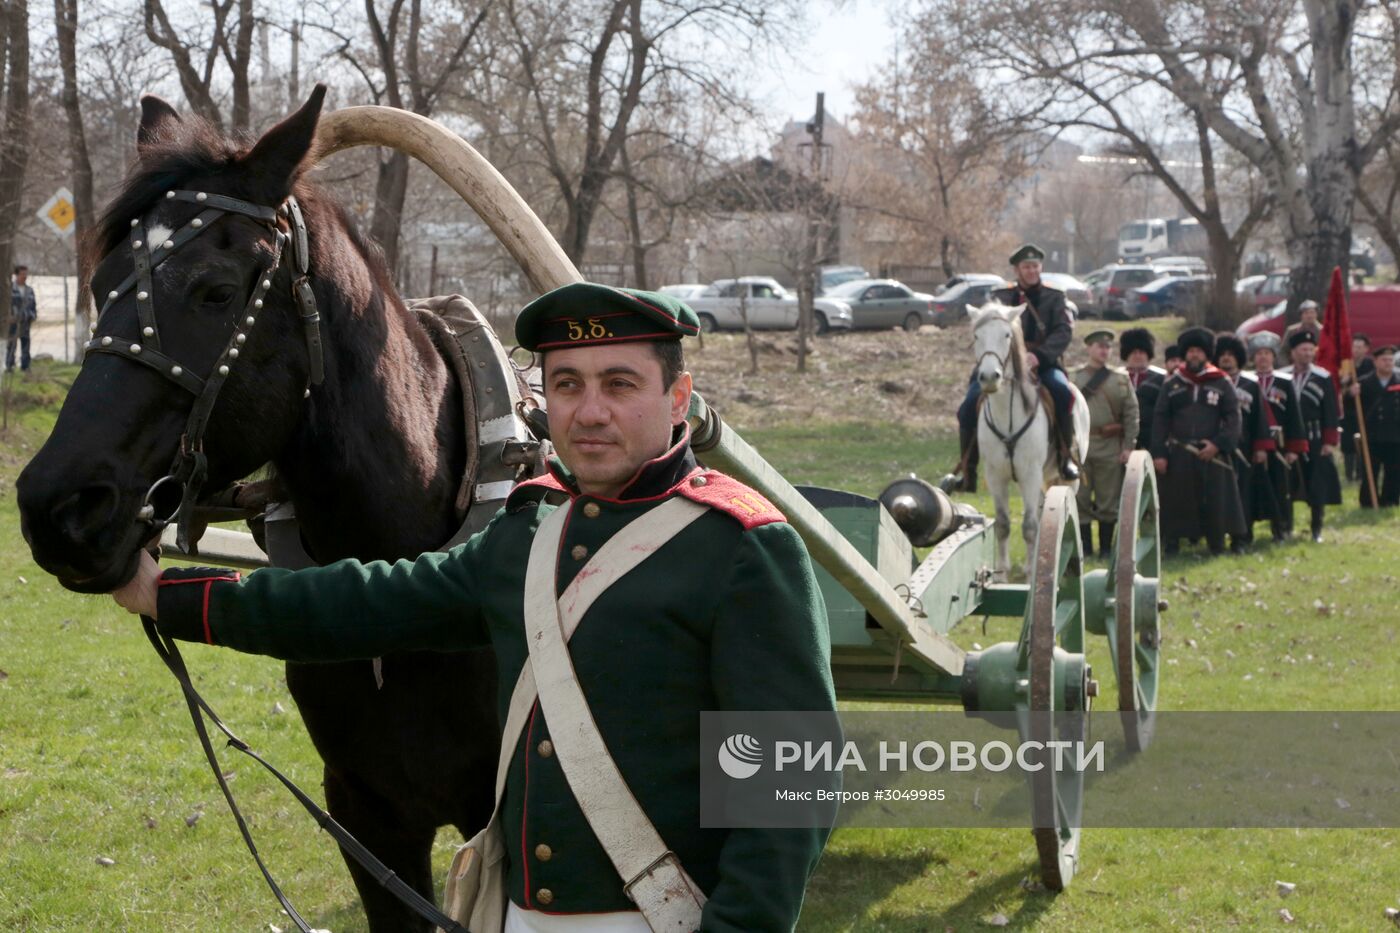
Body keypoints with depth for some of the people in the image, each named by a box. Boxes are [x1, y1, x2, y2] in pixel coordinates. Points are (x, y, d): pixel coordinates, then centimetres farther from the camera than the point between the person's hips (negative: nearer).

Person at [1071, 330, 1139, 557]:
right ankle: (1085, 546, 9)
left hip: (1110, 446, 0)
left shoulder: (1121, 379, 6)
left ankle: (1106, 548, 11)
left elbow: (1131, 413, 2)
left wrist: (1128, 446, -3)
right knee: (1080, 499, 2)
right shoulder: (1073, 377, 6)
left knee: (1108, 501, 3)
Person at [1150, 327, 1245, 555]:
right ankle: (1171, 547, 8)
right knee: (1175, 502, 1)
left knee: (1215, 502, 1)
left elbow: (1233, 418, 1)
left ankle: (1217, 548, 9)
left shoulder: (1222, 383, 5)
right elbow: (1160, 419, 5)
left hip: (1212, 455, 0)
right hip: (1178, 455, 0)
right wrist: (1159, 453, -3)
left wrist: (1218, 444, -12)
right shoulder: (1172, 384, 8)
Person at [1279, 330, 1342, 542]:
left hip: (1315, 442, -1)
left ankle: (1317, 530, 9)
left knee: (1317, 488, 0)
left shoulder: (1324, 379, 0)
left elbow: (1331, 413, 0)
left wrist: (1330, 441, -6)